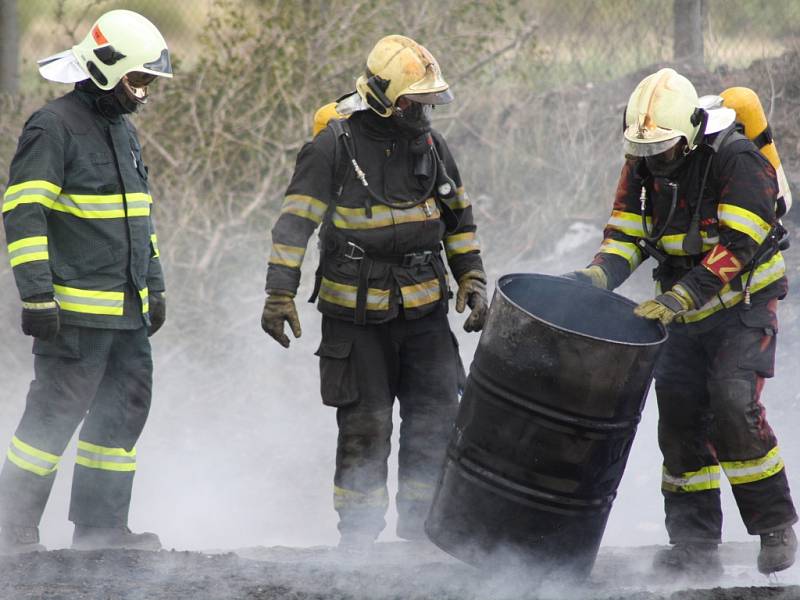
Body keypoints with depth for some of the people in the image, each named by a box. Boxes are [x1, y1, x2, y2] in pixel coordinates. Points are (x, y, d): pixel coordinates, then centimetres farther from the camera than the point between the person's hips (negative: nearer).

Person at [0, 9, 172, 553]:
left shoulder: (124, 131, 17)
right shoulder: (54, 128, -11)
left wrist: (154, 287, 23)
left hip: (127, 310, 9)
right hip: (77, 310, -9)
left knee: (124, 411, 9)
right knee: (55, 415, -8)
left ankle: (101, 526, 16)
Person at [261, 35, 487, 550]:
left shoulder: (430, 145, 6)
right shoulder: (335, 146, -11)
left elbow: (459, 219, 17)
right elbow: (295, 222, -11)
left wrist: (473, 282, 10)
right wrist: (280, 294, -16)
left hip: (424, 312, 5)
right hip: (356, 313, -4)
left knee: (437, 421, 0)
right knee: (364, 430, 0)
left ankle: (423, 530, 11)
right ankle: (357, 537, 10)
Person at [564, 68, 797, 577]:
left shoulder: (738, 160, -21)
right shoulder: (643, 163, 0)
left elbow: (736, 245, -26)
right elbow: (626, 234, 2)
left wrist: (680, 297, -33)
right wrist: (599, 277, -19)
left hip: (743, 305, -6)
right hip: (685, 311, 6)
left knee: (733, 404, -21)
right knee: (679, 412, -3)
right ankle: (696, 546, 2)